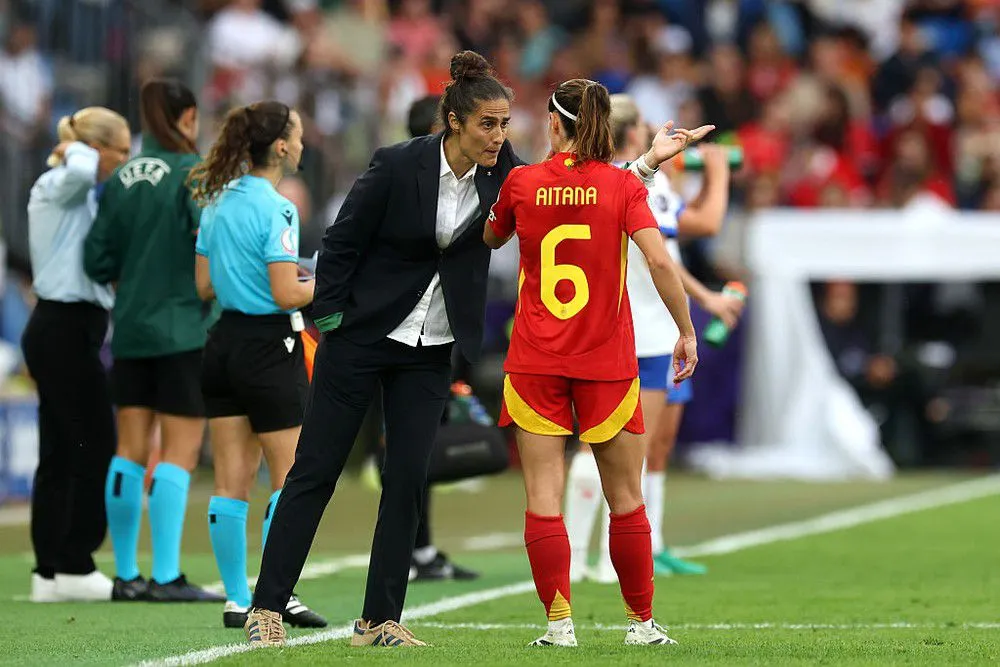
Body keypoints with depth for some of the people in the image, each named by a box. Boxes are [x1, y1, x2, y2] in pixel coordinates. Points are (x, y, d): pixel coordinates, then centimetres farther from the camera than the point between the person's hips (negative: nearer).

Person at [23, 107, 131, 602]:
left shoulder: (82, 194, 20)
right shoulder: (59, 186, -11)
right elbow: (80, 171, -35)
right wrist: (76, 150, -13)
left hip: (59, 331, 10)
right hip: (66, 329, -10)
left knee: (59, 455, 8)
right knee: (95, 449, -7)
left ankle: (50, 572, 8)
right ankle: (74, 566, -5)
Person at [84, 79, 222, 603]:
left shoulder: (120, 181, 7)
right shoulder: (193, 173, -9)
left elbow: (97, 262, 7)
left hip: (131, 329, 6)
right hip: (184, 329, -6)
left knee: (130, 452, 9)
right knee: (179, 452, -4)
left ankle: (126, 575, 12)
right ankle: (166, 577, -8)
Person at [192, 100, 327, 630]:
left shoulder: (216, 202, 8)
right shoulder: (276, 210, -16)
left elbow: (205, 287, 12)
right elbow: (287, 295, -20)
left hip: (224, 345, 7)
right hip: (269, 347, -7)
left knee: (232, 481, 7)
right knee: (289, 477, 3)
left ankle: (237, 600, 9)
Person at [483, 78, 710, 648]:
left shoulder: (523, 183, 0)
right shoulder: (623, 185, -5)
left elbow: (492, 238, 19)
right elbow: (659, 262, -15)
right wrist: (687, 332, -6)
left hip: (535, 362, 0)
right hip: (607, 361, 0)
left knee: (544, 497, 1)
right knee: (626, 498, 10)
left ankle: (560, 621, -6)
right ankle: (642, 622, 16)